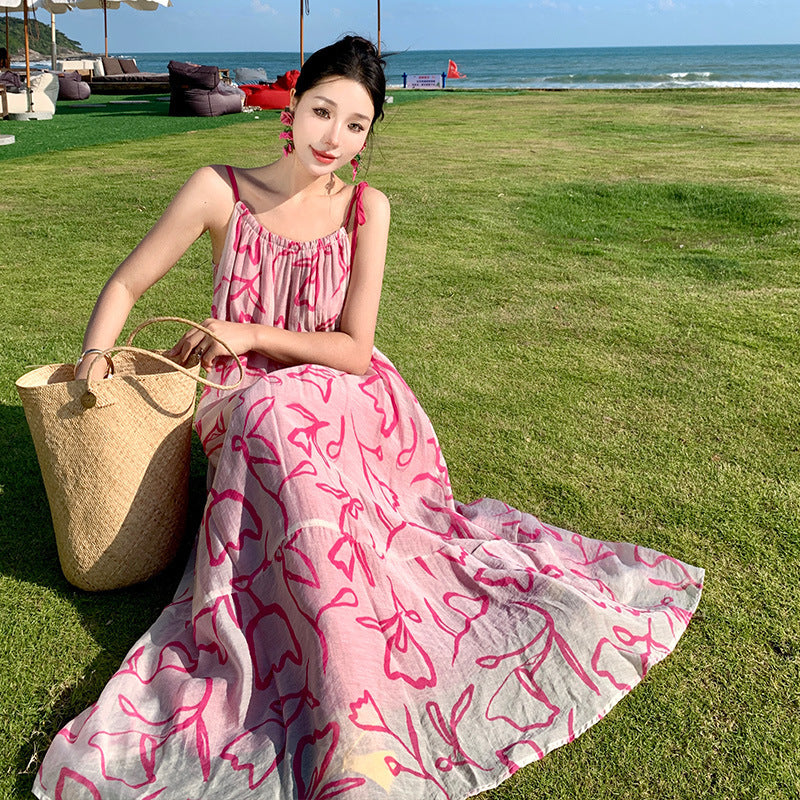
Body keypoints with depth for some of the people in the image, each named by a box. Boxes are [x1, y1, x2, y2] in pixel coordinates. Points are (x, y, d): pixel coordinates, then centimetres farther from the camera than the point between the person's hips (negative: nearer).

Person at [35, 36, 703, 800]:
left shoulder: (365, 208, 0)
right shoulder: (221, 191, -2)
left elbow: (354, 350, -5)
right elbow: (124, 285, 4)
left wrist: (254, 335, -14)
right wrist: (95, 354, -13)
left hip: (343, 397, 0)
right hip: (245, 406, 0)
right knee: (281, 420, -34)